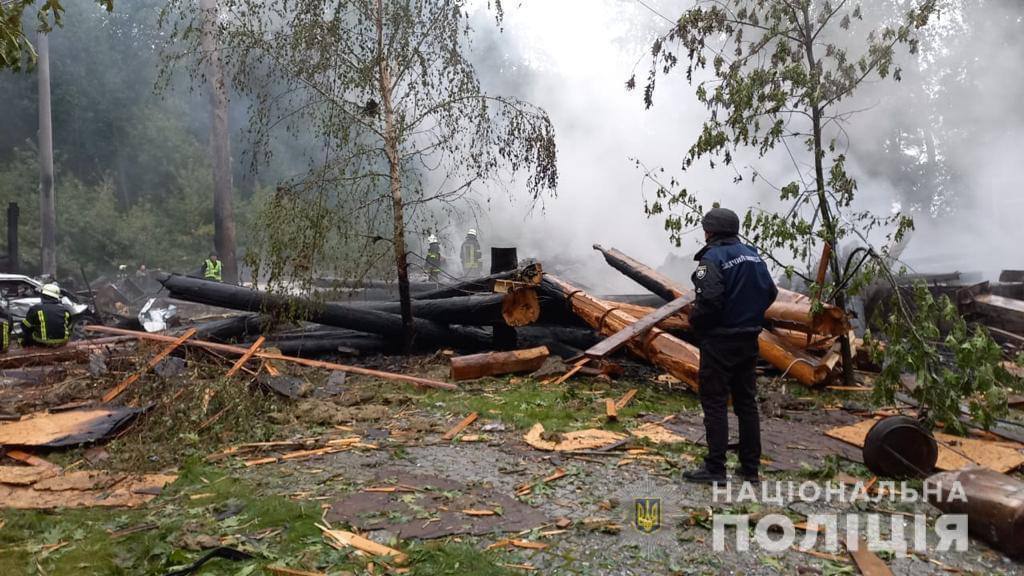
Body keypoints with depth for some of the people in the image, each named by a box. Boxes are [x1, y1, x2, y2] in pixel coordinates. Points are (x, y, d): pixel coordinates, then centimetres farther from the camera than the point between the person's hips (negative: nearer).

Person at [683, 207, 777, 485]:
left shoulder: (712, 258, -15)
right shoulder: (752, 255, 9)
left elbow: (710, 299, -26)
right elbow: (770, 293, 10)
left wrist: (694, 320, -8)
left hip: (719, 341, -8)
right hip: (748, 339, 8)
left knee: (715, 402, -1)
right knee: (746, 402, 13)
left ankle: (715, 468, 2)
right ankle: (750, 467, 20)